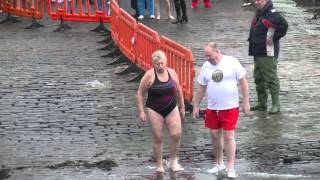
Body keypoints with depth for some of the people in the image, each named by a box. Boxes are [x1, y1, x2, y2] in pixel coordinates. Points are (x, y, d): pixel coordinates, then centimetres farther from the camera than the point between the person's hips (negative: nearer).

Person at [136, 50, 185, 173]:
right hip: (155, 111, -3)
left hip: (171, 109, 3)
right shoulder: (150, 75, -11)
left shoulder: (172, 73, 2)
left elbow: (178, 91, 15)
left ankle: (173, 161, 13)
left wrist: (182, 107, 19)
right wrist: (141, 111, -12)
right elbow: (140, 94, -7)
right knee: (158, 138, -1)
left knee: (176, 135, -7)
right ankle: (159, 165, 13)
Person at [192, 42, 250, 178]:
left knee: (228, 136, -6)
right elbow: (201, 88, 11)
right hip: (212, 108, 4)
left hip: (230, 107, -4)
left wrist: (246, 102, -6)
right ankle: (219, 164, 26)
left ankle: (230, 168, -2)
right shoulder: (206, 66, 4)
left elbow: (243, 82, -4)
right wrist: (196, 106, 11)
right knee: (215, 135, 10)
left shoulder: (232, 62, -8)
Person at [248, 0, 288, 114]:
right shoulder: (258, 14, 14)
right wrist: (252, 39, 15)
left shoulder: (271, 14, -16)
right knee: (259, 79, 15)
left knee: (271, 78, -6)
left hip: (268, 54, -10)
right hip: (257, 53, 10)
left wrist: (274, 38, -20)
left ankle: (276, 105, -2)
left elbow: (283, 25, -28)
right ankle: (262, 103, 24)